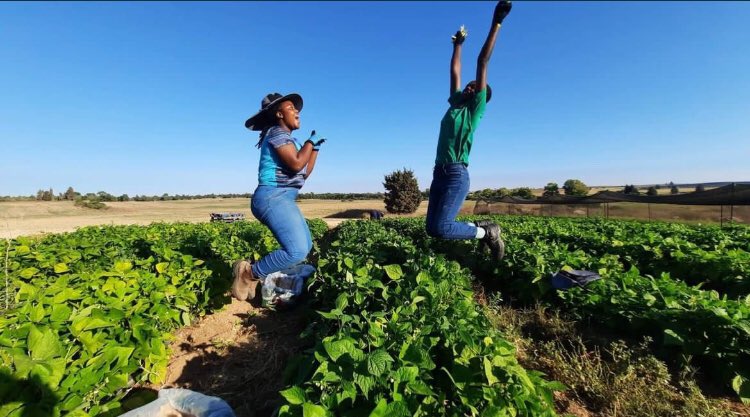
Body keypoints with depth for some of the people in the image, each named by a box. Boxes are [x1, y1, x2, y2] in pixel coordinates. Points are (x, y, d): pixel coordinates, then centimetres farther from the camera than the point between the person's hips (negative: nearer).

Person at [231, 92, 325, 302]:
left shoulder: (288, 139, 22)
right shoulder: (278, 133, -7)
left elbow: (304, 173, 21)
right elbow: (296, 164, -22)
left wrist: (315, 149, 19)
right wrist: (310, 142, -6)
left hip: (282, 200, 11)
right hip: (272, 198, -11)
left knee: (305, 246, 12)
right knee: (297, 251, -23)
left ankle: (256, 274, 16)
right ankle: (249, 273, -3)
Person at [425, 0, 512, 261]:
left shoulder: (475, 108, 6)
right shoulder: (455, 104, 22)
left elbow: (482, 64, 4)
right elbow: (454, 72, 32)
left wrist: (496, 23, 6)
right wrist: (458, 44, 46)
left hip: (457, 175, -7)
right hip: (439, 173, 7)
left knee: (441, 228, -19)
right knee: (432, 229, 4)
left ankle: (486, 232, 5)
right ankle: (480, 229, 20)